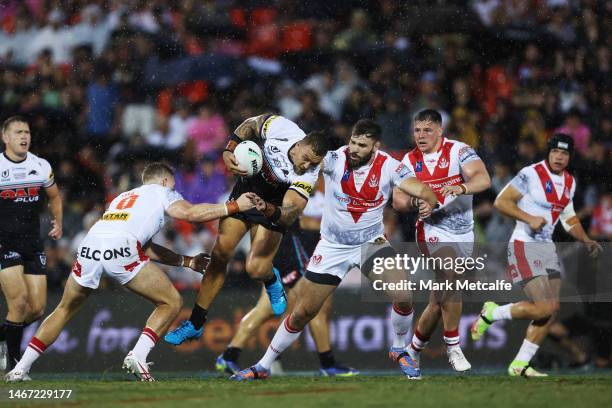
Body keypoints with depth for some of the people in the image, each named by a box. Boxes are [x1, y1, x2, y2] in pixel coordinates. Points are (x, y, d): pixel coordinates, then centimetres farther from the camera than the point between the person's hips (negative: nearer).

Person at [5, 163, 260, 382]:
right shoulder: (161, 192, 23)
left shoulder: (122, 197, 40)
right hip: (120, 250, -6)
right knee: (171, 303, 10)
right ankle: (138, 356, -8)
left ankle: (20, 369, 19)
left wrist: (186, 262, 43)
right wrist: (233, 207, 13)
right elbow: (191, 213, 5)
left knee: (65, 310, 25)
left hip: (89, 246, 6)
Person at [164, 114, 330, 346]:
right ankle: (195, 324, 6)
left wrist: (269, 211, -59)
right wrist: (229, 151, -20)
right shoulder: (279, 127, -28)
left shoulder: (309, 175, -32)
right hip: (248, 185, 2)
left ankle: (272, 281, 23)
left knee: (255, 268, -18)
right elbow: (250, 125, -7)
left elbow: (290, 212, -39)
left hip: (276, 203, -2)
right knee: (220, 254, -5)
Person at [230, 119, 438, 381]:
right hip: (332, 246, -1)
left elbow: (418, 187, -23)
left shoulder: (388, 167, -15)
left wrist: (429, 201, -47)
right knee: (302, 312, 2)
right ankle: (262, 367, 19)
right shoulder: (336, 159, -18)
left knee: (403, 298, -18)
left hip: (371, 242, 1)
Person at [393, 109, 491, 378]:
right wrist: (413, 201, -22)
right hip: (433, 231, -1)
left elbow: (483, 179, -20)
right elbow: (398, 201, 1)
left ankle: (413, 350, 25)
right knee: (453, 280, -24)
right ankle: (453, 347, -13)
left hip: (463, 233, 1)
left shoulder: (458, 151, -5)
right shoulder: (410, 161, 5)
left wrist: (461, 187, -40)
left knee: (440, 299, 7)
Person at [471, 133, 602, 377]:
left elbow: (568, 218, 25)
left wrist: (586, 241, 10)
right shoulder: (531, 174, -12)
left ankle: (520, 365, 11)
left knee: (552, 310, 3)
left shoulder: (569, 182, 13)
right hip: (524, 246, -9)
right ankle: (491, 314, 5)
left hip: (547, 248, 9)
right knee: (544, 308, -17)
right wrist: (530, 218, -23)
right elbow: (501, 201, -12)